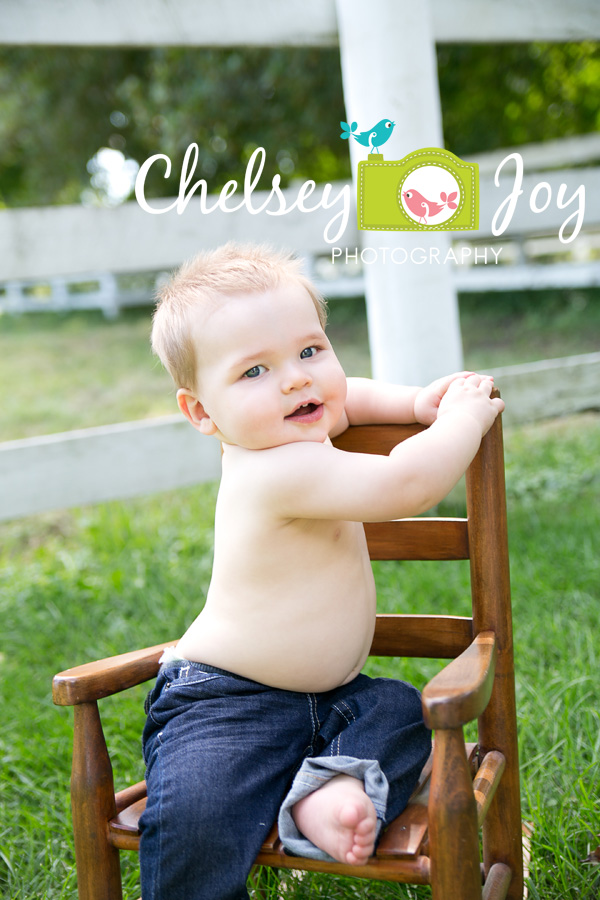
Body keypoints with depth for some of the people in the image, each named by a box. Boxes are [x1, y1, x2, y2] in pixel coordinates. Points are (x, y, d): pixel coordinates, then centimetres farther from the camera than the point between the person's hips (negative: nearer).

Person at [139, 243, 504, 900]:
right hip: (225, 704, -10)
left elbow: (341, 397, 25)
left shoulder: (279, 441, 3)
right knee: (191, 818, -29)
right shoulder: (281, 472, -27)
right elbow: (409, 484, -30)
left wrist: (414, 402, 8)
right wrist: (462, 417, -12)